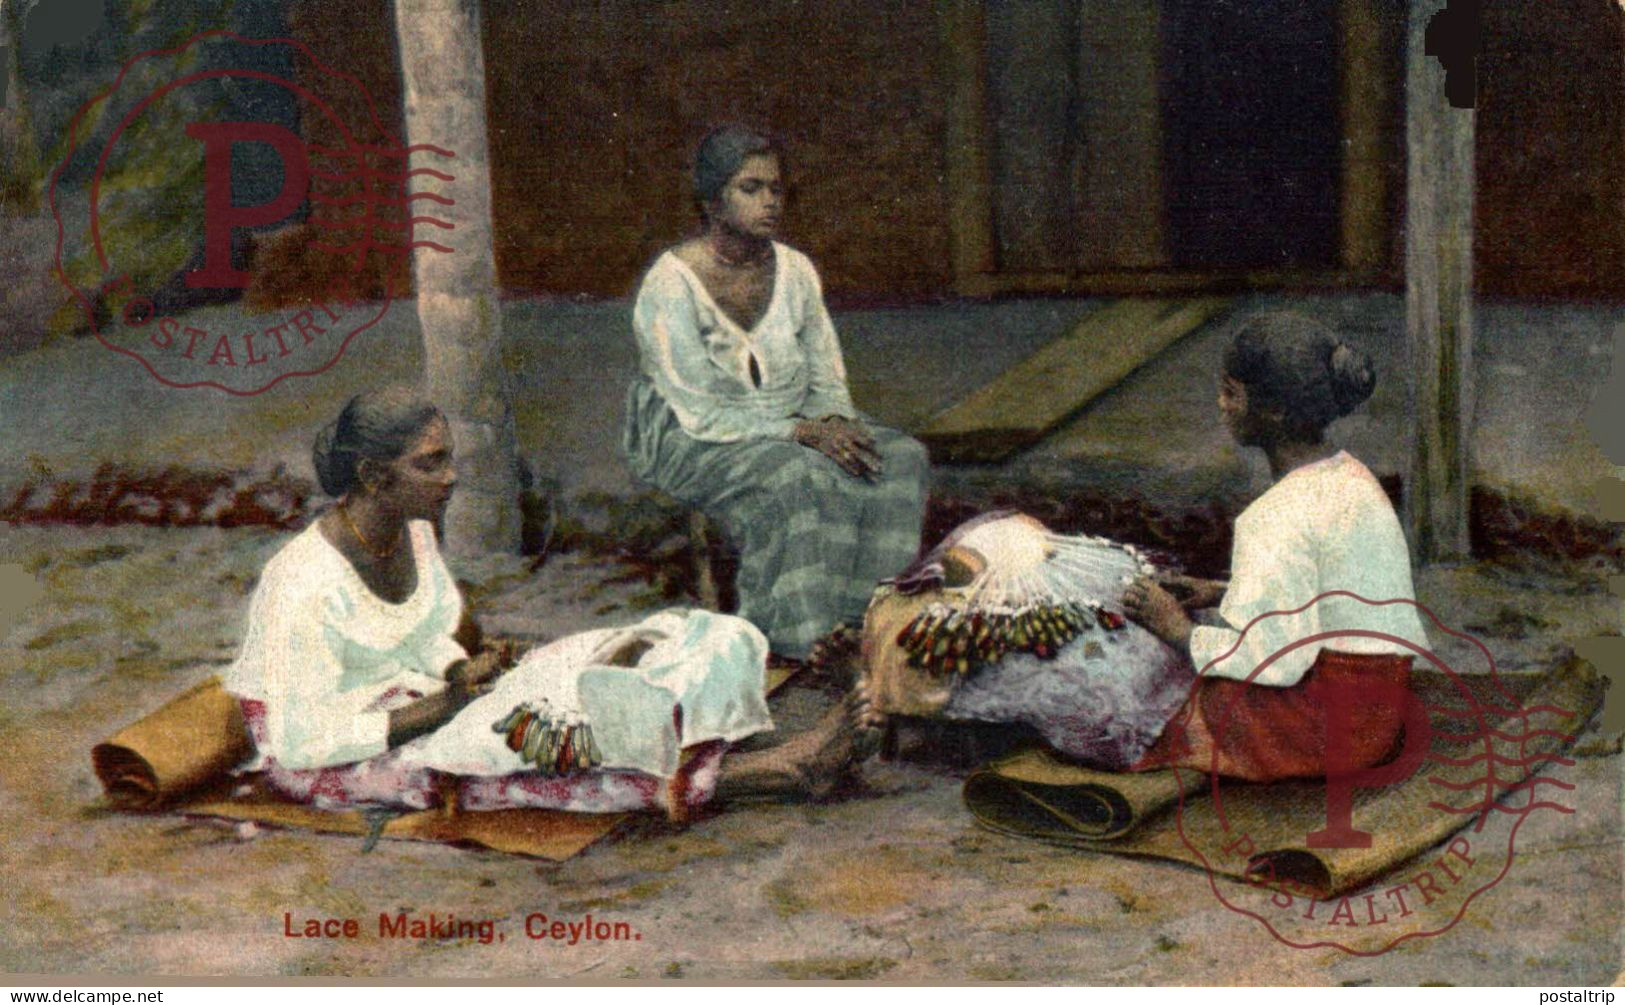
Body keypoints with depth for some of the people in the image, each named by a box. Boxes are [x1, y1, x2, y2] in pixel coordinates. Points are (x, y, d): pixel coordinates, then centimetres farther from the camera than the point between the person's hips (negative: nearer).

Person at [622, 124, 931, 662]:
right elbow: (700, 415, -18)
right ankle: (801, 640, -25)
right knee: (796, 478, -36)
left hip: (792, 427, 6)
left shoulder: (795, 271, 4)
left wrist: (836, 423, -15)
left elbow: (828, 383, 9)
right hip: (694, 444, -6)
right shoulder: (670, 285, -15)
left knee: (901, 458, -18)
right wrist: (802, 432, -25)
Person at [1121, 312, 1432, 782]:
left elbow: (1277, 657, -25)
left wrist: (1179, 629, -11)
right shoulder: (1351, 475, 7)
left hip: (1325, 722, -9)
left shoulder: (1278, 517, -23)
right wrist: (1220, 594, 12)